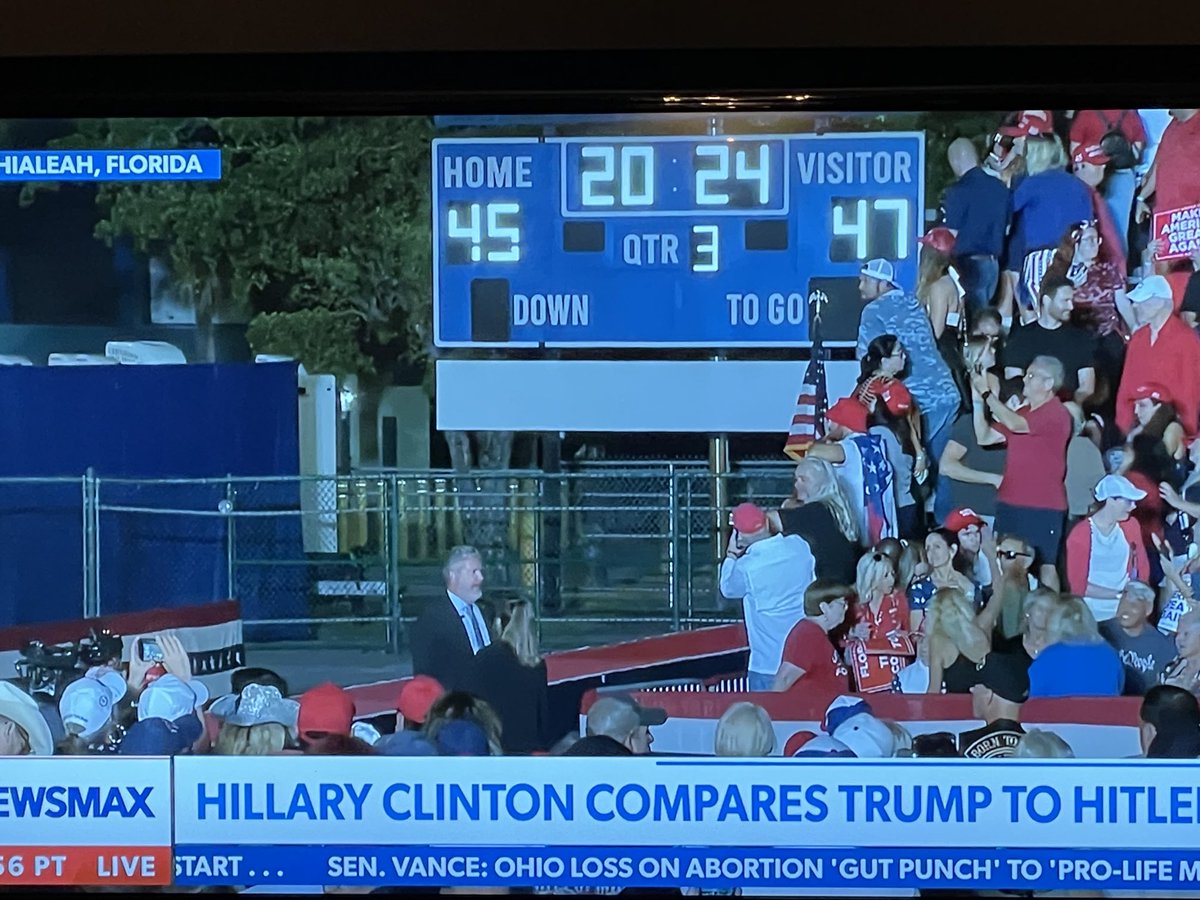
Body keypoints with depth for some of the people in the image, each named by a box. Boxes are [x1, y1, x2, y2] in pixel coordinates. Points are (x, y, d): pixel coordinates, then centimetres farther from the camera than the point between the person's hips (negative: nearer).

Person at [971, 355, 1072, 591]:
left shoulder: (1056, 413, -11)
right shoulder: (1022, 412, 16)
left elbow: (1015, 425, -22)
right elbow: (985, 437, 13)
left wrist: (987, 393, -15)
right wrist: (978, 402, 3)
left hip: (1043, 507, -8)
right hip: (1010, 503, 8)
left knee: (1045, 565, -5)